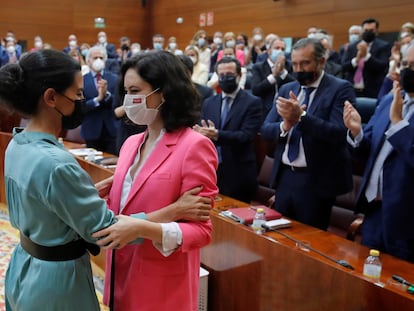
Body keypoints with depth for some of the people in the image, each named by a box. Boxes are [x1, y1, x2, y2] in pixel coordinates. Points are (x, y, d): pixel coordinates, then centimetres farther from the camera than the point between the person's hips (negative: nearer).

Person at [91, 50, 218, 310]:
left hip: (162, 286, -6)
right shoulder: (131, 144, 5)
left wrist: (141, 228, -29)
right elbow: (121, 205, 12)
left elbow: (200, 230, -18)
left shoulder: (195, 146, -16)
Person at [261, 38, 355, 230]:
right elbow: (265, 130, 4)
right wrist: (285, 125, -18)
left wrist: (301, 117, -30)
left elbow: (339, 133, -20)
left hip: (316, 180, -5)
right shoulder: (286, 89, 10)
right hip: (284, 176, 5)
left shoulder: (340, 89, -8)